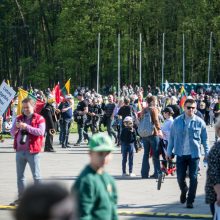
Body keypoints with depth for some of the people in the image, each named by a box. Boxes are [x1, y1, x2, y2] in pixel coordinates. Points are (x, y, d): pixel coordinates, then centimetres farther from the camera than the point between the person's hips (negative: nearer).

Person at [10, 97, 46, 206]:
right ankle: (21, 197, 20)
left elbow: (41, 132, -18)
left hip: (32, 151, -5)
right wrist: (16, 127, -12)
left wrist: (27, 127, -24)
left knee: (36, 176, -1)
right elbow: (12, 133, 10)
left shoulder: (39, 119, -3)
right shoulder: (19, 118, 12)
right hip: (20, 151, 5)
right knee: (20, 175, 11)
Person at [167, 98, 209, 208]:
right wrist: (169, 152, 8)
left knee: (193, 178, -2)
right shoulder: (177, 121, 2)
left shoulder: (200, 122, -1)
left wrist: (207, 153, 3)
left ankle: (190, 201, 8)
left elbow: (204, 139, 5)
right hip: (181, 154, 1)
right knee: (180, 177, 5)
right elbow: (172, 137, 9)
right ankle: (184, 191, 37)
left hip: (194, 155, -1)